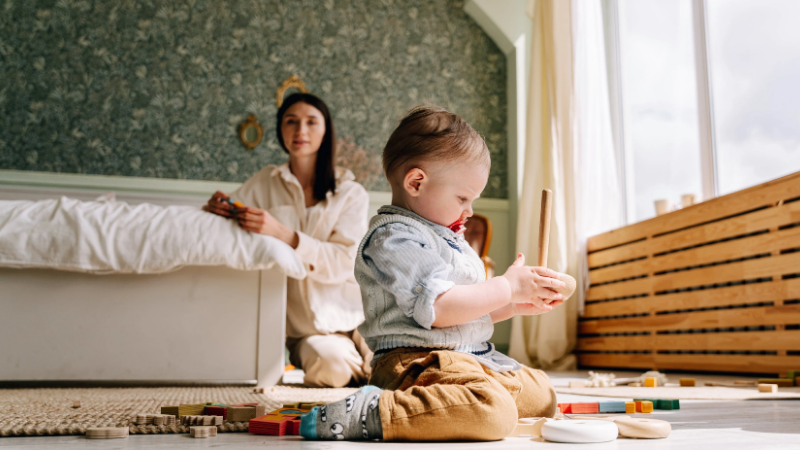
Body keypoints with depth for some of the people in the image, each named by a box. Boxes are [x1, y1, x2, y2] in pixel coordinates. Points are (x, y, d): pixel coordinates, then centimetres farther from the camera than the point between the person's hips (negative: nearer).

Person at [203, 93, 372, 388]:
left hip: (349, 316, -1)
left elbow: (344, 261, -12)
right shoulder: (265, 182, 10)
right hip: (302, 327, 2)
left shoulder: (351, 193, 2)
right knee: (328, 365, -28)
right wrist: (218, 207, -18)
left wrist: (282, 233, -28)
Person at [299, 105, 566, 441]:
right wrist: (508, 287, -13)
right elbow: (439, 309, -22)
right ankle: (372, 412, -28)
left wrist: (516, 305, 13)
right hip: (416, 362, -11)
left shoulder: (445, 237, 23)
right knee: (493, 410, -36)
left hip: (473, 359, 11)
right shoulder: (393, 238, -11)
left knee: (542, 393, 20)